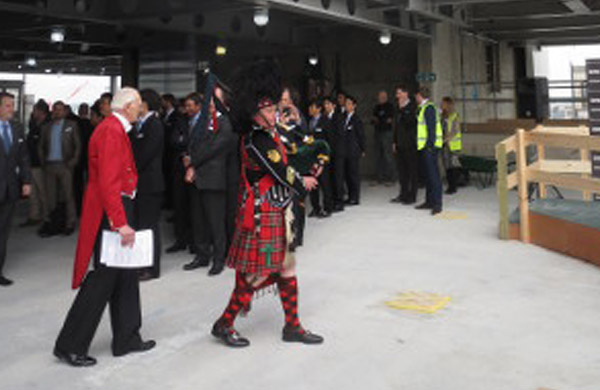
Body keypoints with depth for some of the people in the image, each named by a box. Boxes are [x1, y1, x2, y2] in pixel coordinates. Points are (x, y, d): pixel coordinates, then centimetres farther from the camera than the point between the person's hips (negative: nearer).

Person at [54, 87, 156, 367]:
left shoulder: (116, 129, 15)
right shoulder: (112, 131, -17)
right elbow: (108, 181, -24)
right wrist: (121, 223, -27)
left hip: (117, 208, 10)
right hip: (109, 213, -10)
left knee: (125, 276, 14)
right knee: (104, 277, -5)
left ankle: (126, 339, 24)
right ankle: (69, 346, 5)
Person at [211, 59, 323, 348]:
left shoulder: (268, 133, 9)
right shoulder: (258, 140, -21)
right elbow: (282, 175, -19)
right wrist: (303, 184, 0)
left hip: (276, 213, 10)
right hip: (263, 216, -10)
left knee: (286, 268, 14)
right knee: (258, 273, -1)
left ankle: (292, 327, 25)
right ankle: (224, 324, 14)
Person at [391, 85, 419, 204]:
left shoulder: (412, 107, -9)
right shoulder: (398, 107, 16)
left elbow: (410, 122, -22)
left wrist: (402, 109, -20)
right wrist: (395, 141, 17)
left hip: (410, 144, -8)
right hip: (400, 144, 8)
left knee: (413, 170, -1)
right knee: (402, 171, 12)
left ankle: (412, 196, 4)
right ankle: (403, 194, 20)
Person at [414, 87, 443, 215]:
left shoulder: (429, 108, -12)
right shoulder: (422, 108, 18)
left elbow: (432, 128, -18)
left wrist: (430, 145, -21)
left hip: (430, 146, -10)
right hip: (424, 146, 10)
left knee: (433, 174, -10)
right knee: (428, 174, 13)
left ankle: (437, 204, -9)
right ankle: (429, 201, 21)